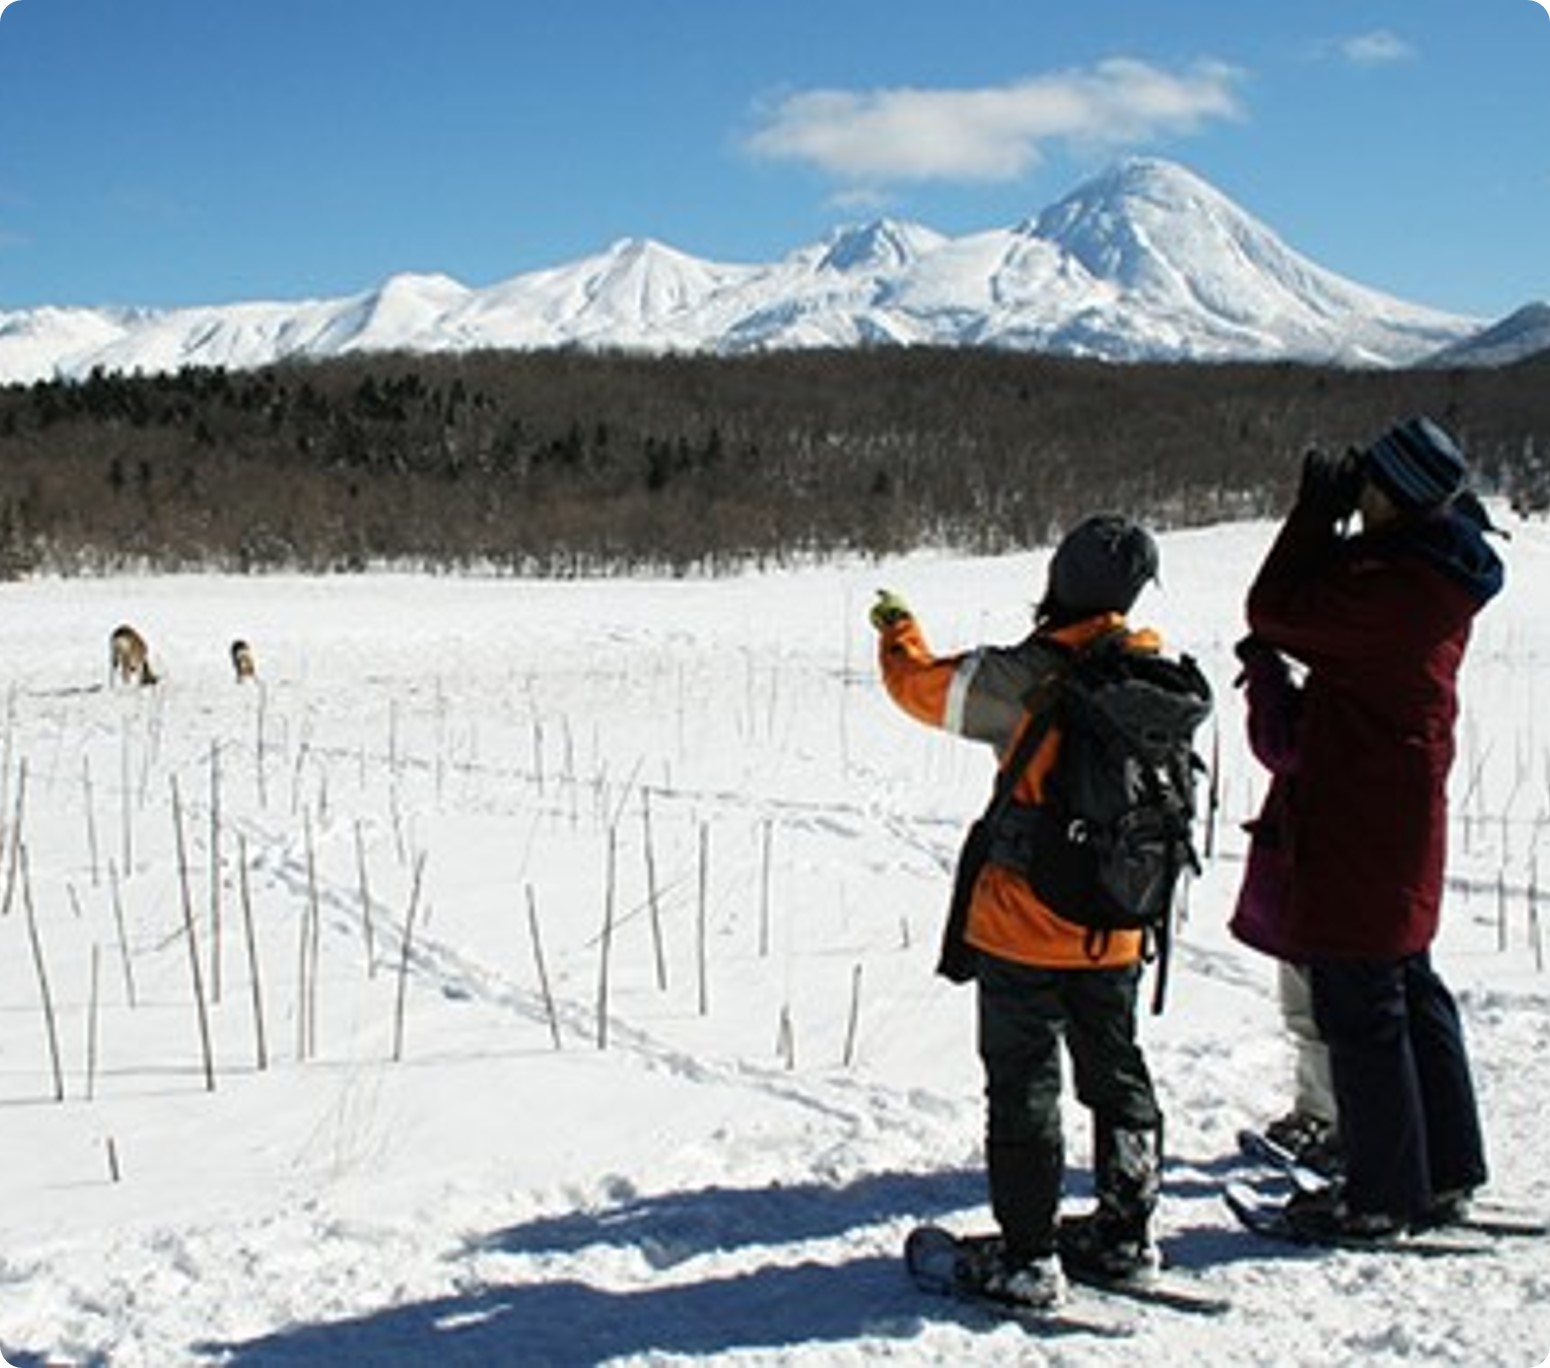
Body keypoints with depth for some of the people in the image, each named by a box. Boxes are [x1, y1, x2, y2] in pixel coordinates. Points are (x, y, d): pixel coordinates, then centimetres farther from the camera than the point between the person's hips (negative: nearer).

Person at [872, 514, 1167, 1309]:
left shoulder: (1029, 678, -18)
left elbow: (920, 684, -5)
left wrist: (897, 629, 13)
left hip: (1022, 930, -5)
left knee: (1022, 1088, 4)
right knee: (1117, 1077, 19)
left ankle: (1029, 1259, 7)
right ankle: (1127, 1233, 29)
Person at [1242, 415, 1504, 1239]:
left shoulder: (1393, 585, -24)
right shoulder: (1442, 569, 7)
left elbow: (1274, 613, -18)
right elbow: (1332, 617, 17)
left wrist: (1316, 514, -11)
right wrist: (1329, 520, 5)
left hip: (1361, 823, -10)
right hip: (1403, 809, 10)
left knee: (1360, 1009, 0)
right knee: (1410, 990, 19)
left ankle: (1384, 1194, 10)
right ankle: (1444, 1171, 29)